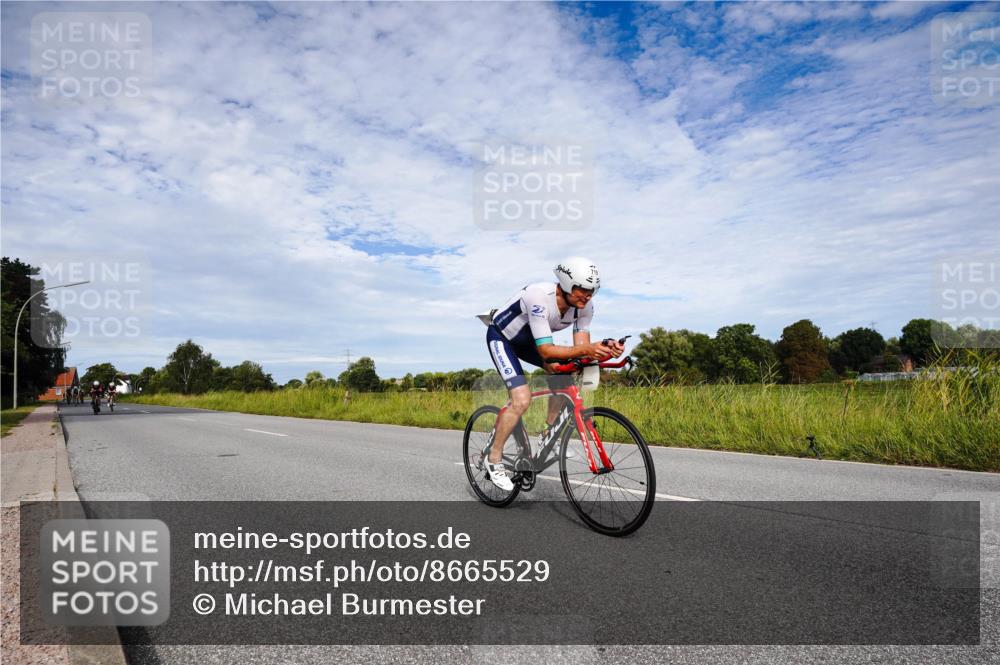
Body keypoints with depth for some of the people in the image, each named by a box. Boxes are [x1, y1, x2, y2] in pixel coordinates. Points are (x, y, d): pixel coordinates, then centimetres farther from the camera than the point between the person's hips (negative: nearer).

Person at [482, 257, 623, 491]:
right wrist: (586, 350, -50)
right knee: (522, 400, -21)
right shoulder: (540, 297, -37)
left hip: (528, 339, 7)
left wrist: (605, 349, -38)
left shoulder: (584, 306, -17)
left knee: (565, 376, -13)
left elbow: (580, 346, -18)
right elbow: (545, 350, -39)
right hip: (501, 337, -7)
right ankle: (493, 459, -4)